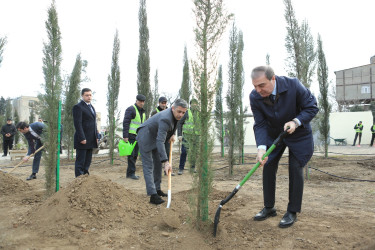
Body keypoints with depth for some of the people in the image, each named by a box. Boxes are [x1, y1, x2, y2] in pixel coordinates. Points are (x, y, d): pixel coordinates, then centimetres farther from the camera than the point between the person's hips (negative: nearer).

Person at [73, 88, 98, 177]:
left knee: (87, 161, 11)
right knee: (80, 162, -2)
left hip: (91, 140, 8)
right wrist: (82, 138, -20)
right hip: (82, 139, -8)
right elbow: (77, 124, -15)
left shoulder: (91, 107, 18)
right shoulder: (78, 107, -8)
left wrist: (96, 136, 15)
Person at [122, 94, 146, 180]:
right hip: (131, 136, -8)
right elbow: (125, 123, -15)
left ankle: (129, 173, 16)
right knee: (131, 154, -6)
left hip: (138, 137, 8)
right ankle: (131, 173, 0)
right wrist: (125, 136, -21)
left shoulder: (143, 112, 17)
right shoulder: (131, 109, -8)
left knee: (135, 155, 9)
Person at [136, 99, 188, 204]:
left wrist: (172, 134, 4)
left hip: (154, 137, 10)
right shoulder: (165, 119, -36)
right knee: (148, 166, -11)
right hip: (145, 138, -10)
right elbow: (160, 141, -42)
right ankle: (153, 195, -14)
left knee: (158, 163, 13)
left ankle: (157, 189, 24)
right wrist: (166, 162, -46)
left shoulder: (175, 114, -9)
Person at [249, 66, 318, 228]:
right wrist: (261, 147, -34)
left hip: (298, 134, -3)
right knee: (268, 167, 3)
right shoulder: (254, 97, -21)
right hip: (273, 134, 3)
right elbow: (260, 125, -20)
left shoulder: (293, 85, -28)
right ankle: (269, 208, 19)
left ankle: (292, 212, 9)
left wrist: (296, 121, -32)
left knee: (295, 169, -6)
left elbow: (312, 107, -16)